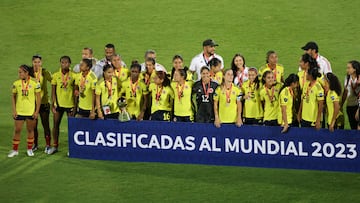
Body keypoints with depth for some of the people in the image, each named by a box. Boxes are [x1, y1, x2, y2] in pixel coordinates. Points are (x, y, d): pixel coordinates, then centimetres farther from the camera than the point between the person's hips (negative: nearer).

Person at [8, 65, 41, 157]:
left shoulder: (35, 83, -8)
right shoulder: (16, 83, -1)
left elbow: (38, 98, -3)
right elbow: (13, 97, 7)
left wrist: (37, 111, -5)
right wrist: (14, 110, 0)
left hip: (31, 111, -1)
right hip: (19, 111, 1)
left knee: (30, 130, 9)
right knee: (17, 130, 2)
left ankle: (29, 149, 22)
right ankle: (15, 150, 13)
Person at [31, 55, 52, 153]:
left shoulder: (45, 73, -4)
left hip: (43, 102, -2)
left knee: (45, 124, 1)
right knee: (33, 125, 9)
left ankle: (48, 145, 10)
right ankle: (35, 144, 24)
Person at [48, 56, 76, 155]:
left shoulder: (73, 75, -2)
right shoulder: (56, 75, 2)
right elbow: (53, 91, 5)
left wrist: (75, 105, -3)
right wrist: (52, 104, 0)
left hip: (70, 104, -2)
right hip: (58, 104, 2)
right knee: (56, 124, 7)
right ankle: (55, 146, 19)